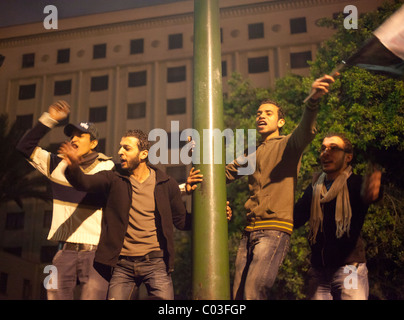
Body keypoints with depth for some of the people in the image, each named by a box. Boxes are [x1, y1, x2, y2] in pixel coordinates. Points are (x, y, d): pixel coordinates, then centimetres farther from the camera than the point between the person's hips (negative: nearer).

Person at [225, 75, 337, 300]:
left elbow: (305, 131, -20)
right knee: (238, 294, 9)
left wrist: (314, 101, -40)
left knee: (253, 292, -19)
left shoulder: (287, 145, 1)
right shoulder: (253, 154, 22)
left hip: (275, 229, -7)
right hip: (250, 231, 7)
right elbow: (225, 174, 26)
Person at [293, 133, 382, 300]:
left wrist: (371, 191, -51)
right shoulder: (314, 189, 11)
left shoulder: (356, 184, -3)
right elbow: (295, 218, 3)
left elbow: (369, 193, -26)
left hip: (349, 267, -4)